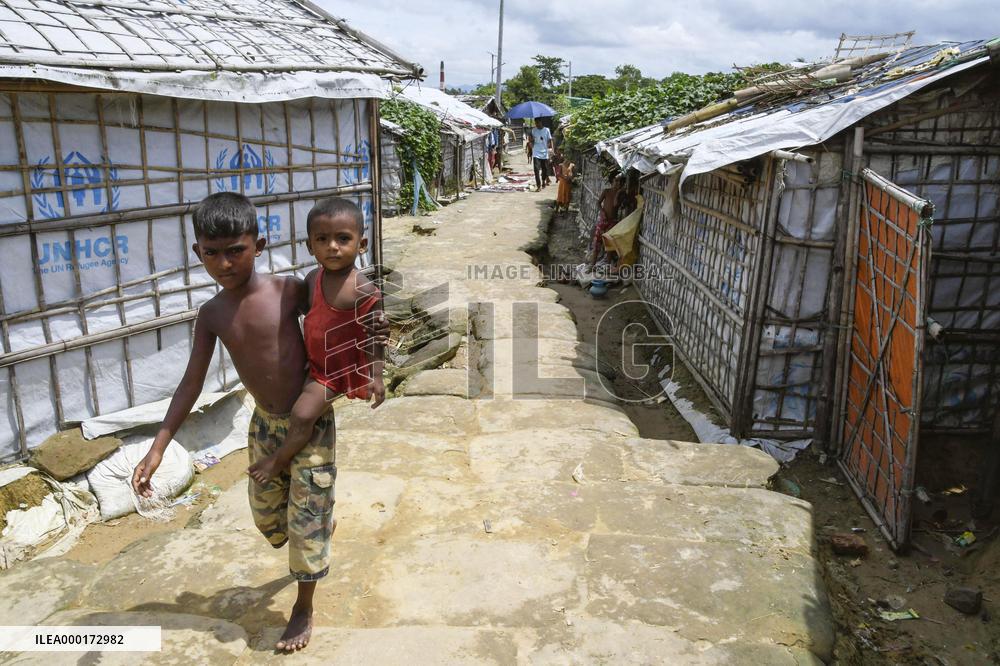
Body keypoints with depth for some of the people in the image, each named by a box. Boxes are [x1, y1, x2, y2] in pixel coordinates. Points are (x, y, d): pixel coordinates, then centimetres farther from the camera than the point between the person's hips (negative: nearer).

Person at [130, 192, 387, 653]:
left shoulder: (290, 291, -18)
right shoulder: (212, 314, -6)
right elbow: (192, 382, -2)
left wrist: (372, 333, -23)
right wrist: (157, 448, -5)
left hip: (311, 421, -4)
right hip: (265, 423, 5)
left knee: (306, 517, 3)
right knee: (267, 513, 18)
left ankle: (304, 609, 25)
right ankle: (323, 524, 51)